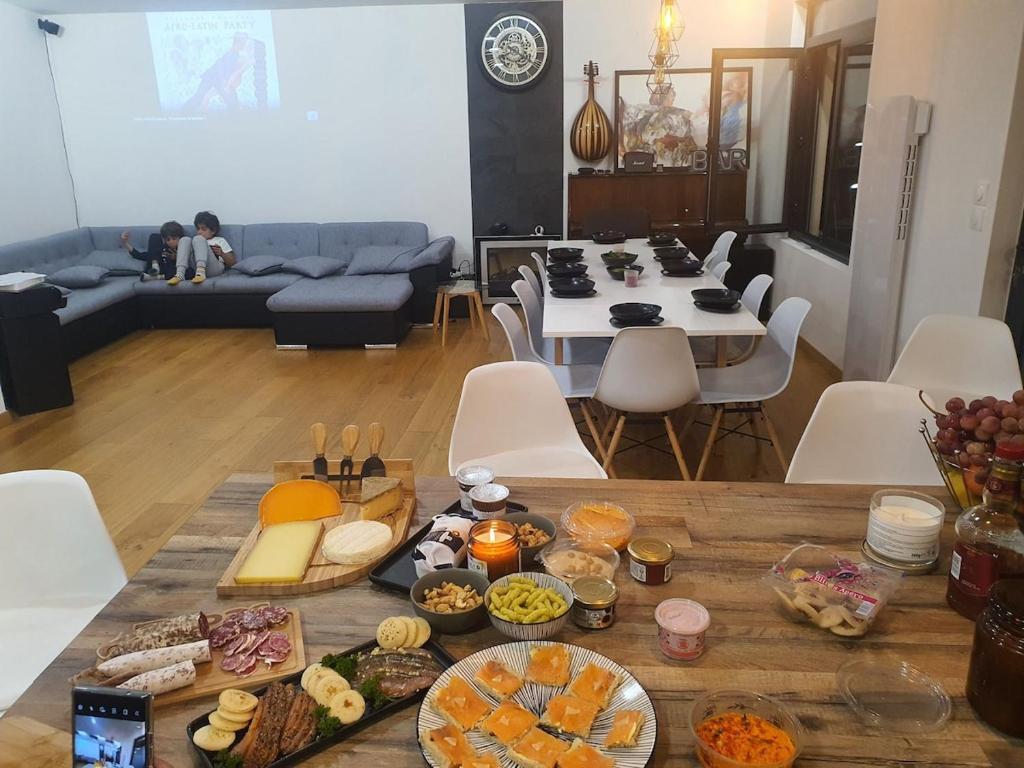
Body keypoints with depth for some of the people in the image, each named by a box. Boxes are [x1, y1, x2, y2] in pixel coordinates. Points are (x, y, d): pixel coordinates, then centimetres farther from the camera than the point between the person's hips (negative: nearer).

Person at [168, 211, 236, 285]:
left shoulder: (220, 241, 26)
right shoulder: (195, 242, 35)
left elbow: (233, 263, 14)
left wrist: (222, 254, -4)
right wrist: (175, 256, 4)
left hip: (214, 269, -3)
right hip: (195, 269, 3)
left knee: (198, 239, -19)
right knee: (185, 240, -11)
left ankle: (201, 273, -48)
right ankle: (179, 275, -35)